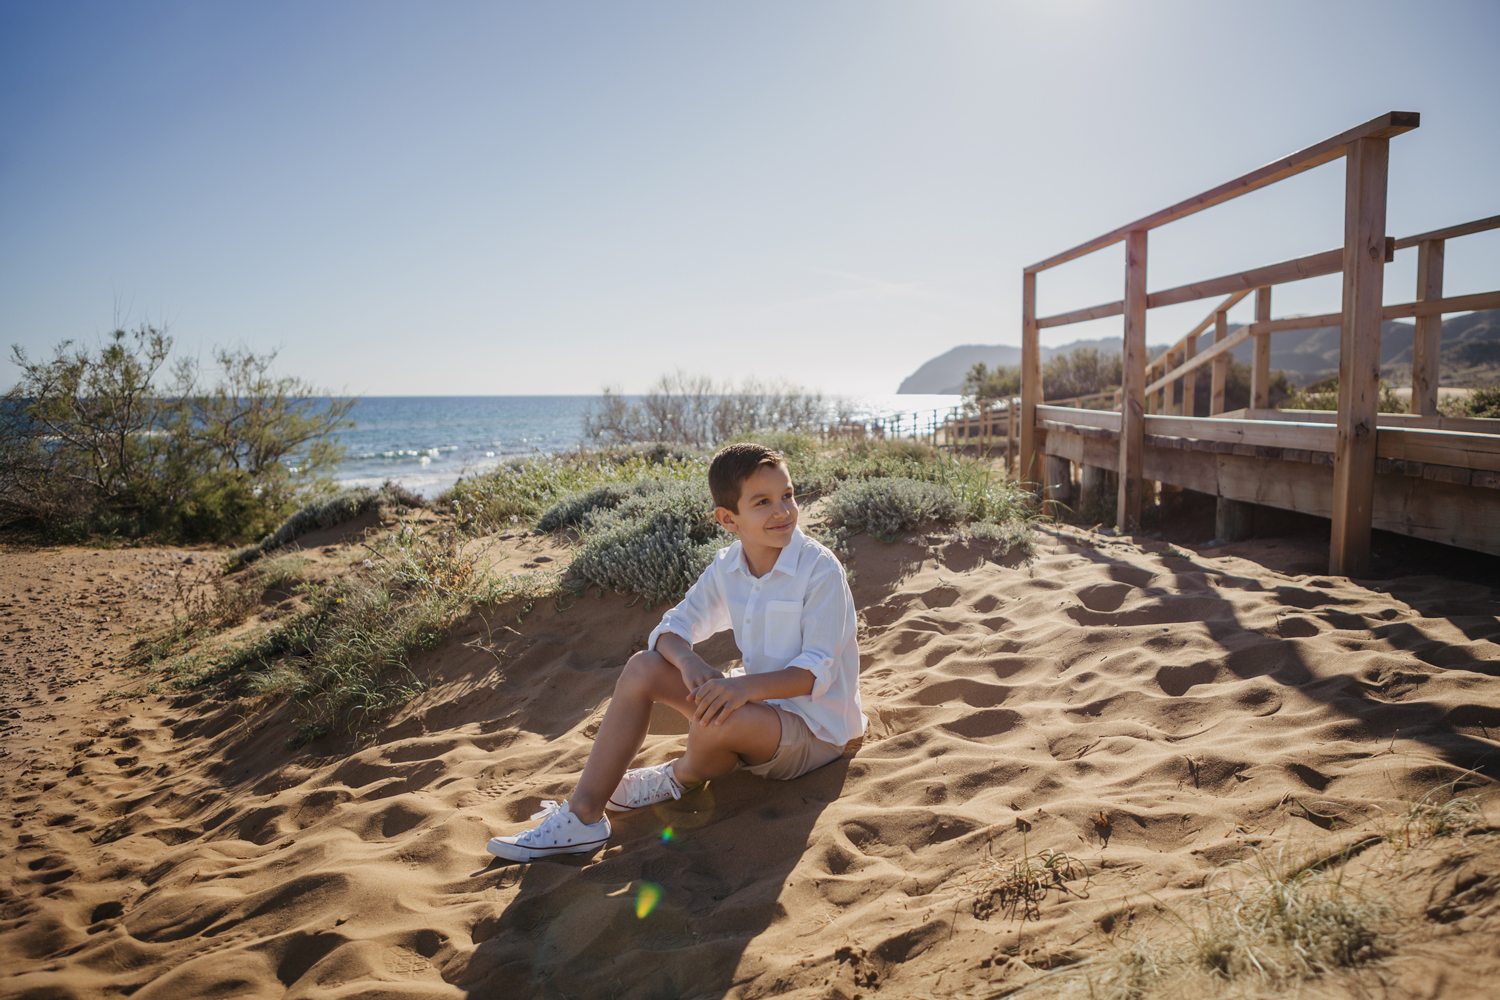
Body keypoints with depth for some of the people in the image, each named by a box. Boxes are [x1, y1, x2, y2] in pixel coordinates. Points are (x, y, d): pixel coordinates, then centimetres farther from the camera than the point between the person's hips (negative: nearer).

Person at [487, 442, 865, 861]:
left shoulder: (821, 570, -19)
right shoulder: (727, 567, 0)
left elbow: (818, 670, -23)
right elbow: (673, 626, -1)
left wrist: (748, 686, -40)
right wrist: (686, 659, -26)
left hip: (812, 729, -6)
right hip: (756, 701, 6)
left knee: (715, 724, -36)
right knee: (643, 669, -8)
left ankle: (681, 780, 3)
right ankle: (583, 815, -7)